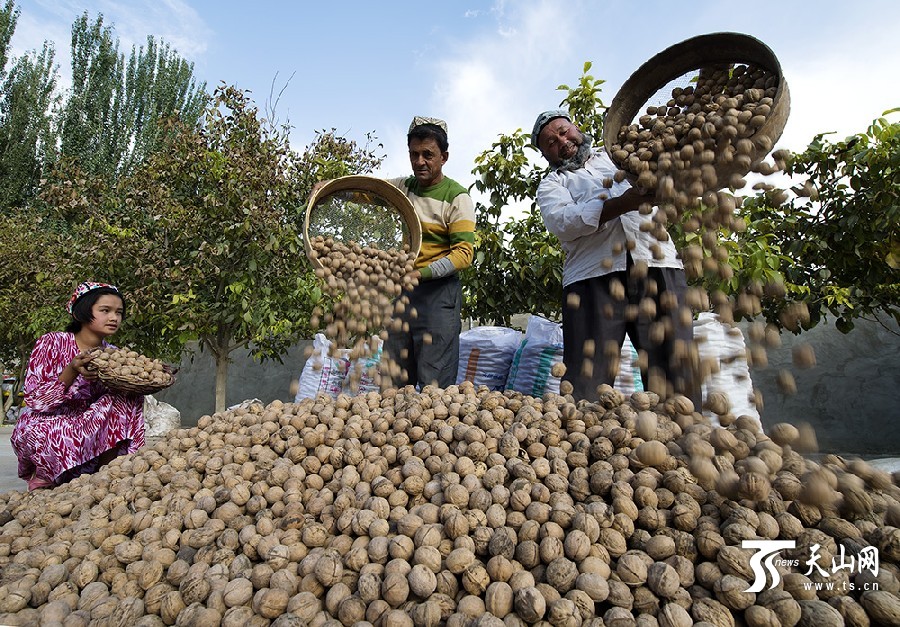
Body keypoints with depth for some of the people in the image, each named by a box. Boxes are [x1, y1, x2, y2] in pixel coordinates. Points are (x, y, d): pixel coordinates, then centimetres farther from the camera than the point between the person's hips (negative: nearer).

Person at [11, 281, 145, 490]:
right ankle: (44, 479, -4)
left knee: (128, 400, -18)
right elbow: (35, 400, -16)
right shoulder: (52, 343, -10)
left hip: (86, 429, 4)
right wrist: (73, 371, -31)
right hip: (42, 429, -4)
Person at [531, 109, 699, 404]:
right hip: (594, 276, -2)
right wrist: (623, 203, -16)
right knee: (585, 385, -9)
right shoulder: (552, 184, 19)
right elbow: (561, 221, -3)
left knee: (677, 380, -3)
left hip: (658, 267, 3)